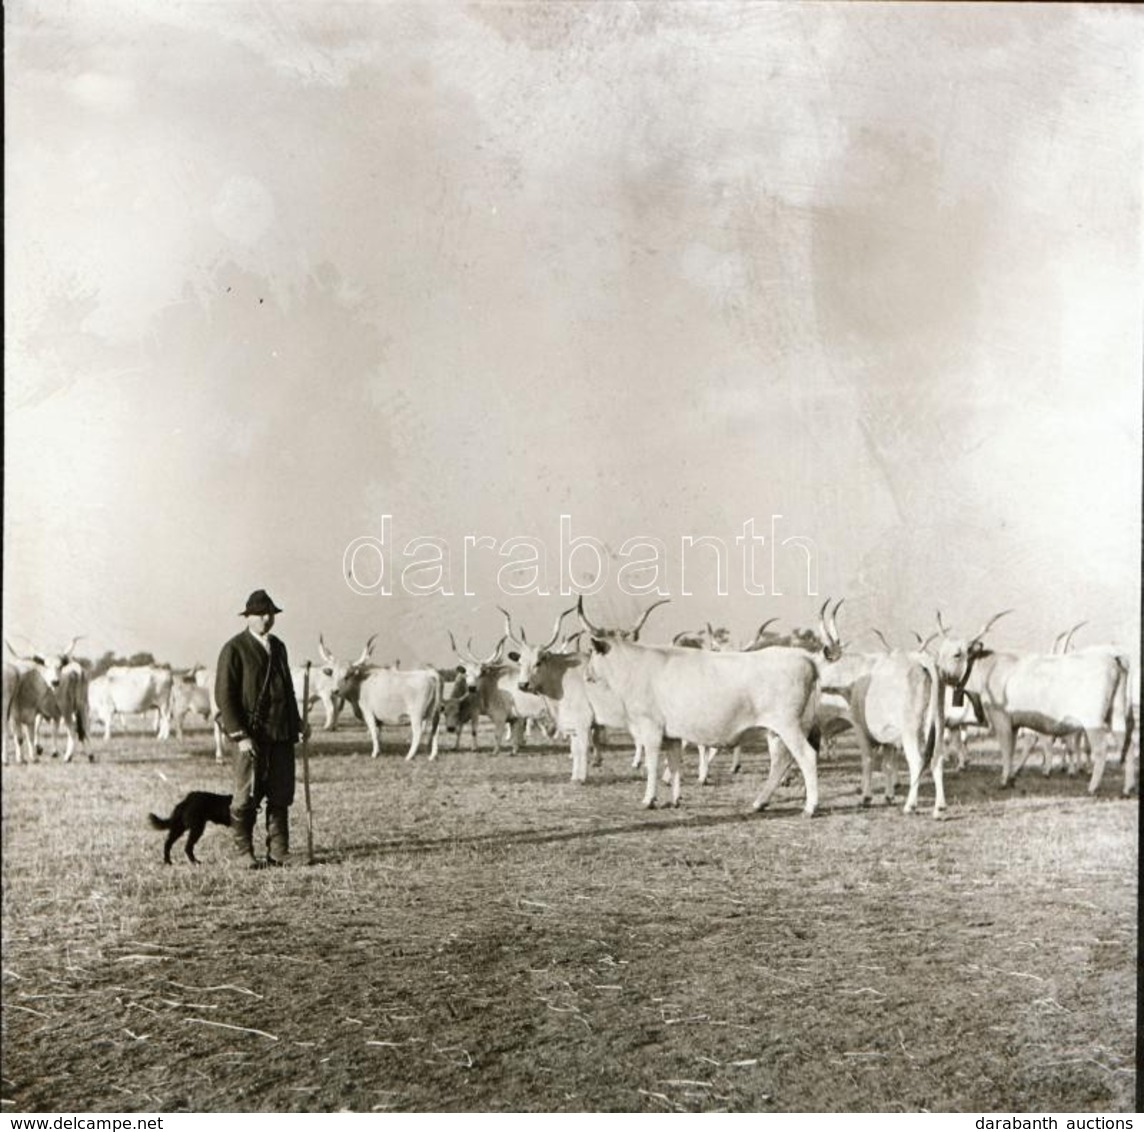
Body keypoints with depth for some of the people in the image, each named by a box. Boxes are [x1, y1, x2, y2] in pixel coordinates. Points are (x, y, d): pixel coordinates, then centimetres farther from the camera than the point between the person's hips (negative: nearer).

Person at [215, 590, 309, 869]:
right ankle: (244, 852, 13)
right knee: (247, 796, 1)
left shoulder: (278, 646, 16)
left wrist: (297, 722, 18)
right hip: (251, 735, -6)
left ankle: (278, 853, 11)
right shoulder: (234, 649, -5)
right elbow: (224, 696, -9)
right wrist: (240, 735, -15)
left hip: (282, 733, 6)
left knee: (281, 796, 5)